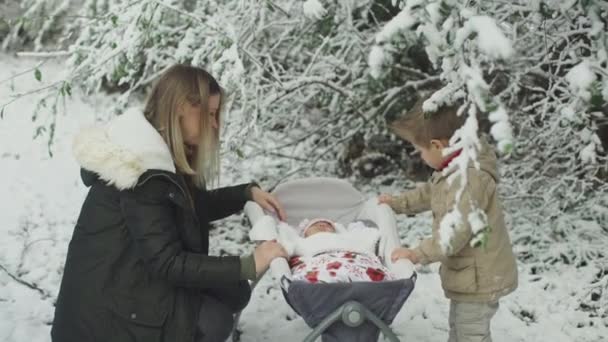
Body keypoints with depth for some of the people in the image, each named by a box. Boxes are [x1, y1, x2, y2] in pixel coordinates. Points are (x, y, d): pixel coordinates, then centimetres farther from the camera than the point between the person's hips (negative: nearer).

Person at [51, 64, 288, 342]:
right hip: (108, 310, -10)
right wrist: (248, 265, -26)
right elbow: (167, 263, -27)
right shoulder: (143, 173, -26)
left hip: (128, 282, 10)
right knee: (215, 319, -19)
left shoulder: (155, 153, 6)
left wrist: (248, 193, 5)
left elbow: (194, 204, 18)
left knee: (232, 292, 1)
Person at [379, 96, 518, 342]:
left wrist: (418, 254, -36)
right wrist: (397, 203, 27)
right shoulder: (454, 170, 5)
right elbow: (429, 194, 24)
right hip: (466, 275, 11)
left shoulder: (470, 177, -30)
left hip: (478, 279, -11)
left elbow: (458, 230, -35)